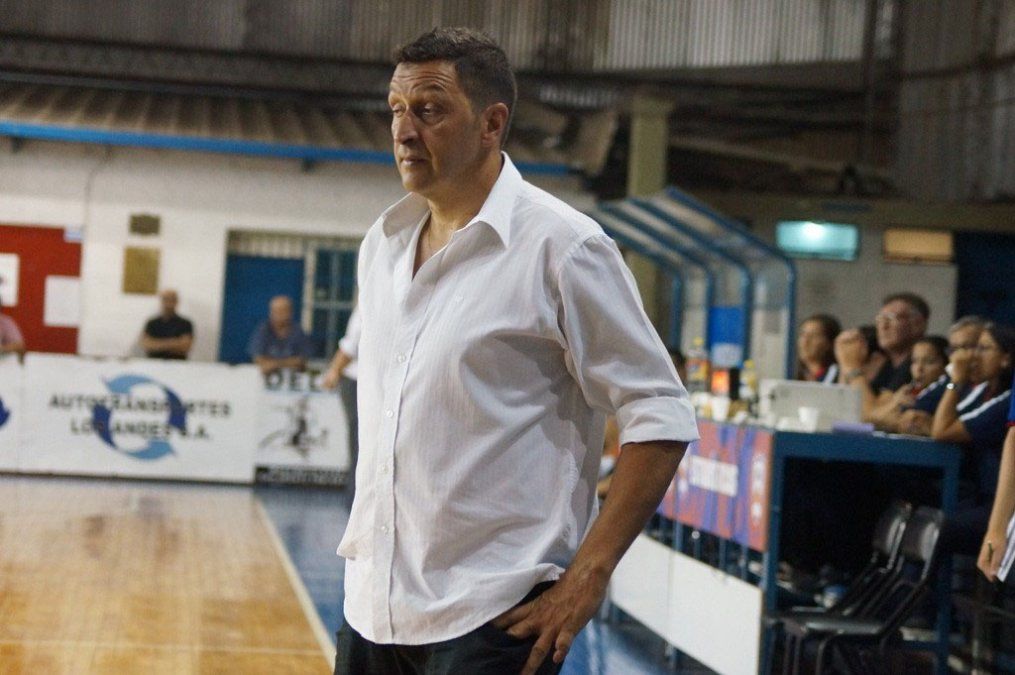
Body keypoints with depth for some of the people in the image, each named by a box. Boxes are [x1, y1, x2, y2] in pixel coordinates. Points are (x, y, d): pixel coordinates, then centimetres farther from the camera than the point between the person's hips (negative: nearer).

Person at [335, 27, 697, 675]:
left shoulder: (561, 246, -11)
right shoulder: (383, 243, 9)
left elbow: (663, 419, -11)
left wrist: (588, 576, -15)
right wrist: (367, 541, 15)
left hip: (492, 619, -6)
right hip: (372, 605, 6)